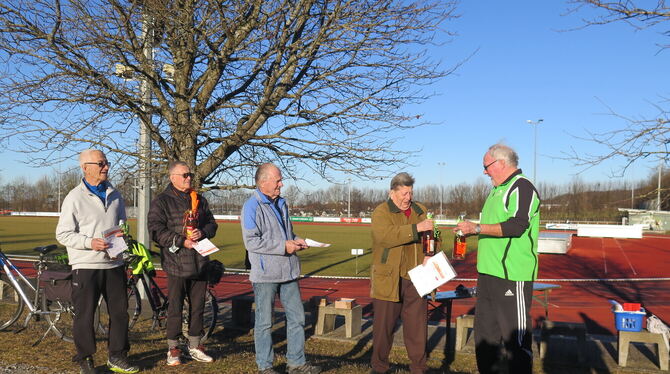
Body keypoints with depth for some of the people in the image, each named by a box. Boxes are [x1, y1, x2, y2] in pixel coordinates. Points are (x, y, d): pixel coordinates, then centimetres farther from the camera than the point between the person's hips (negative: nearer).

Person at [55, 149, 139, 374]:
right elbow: (63, 234, -7)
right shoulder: (75, 198, -5)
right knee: (84, 315, 3)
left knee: (120, 312, 9)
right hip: (86, 265, -5)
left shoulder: (115, 195, 11)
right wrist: (89, 242, -20)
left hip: (114, 264, 5)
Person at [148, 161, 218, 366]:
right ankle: (173, 349, 15)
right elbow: (156, 231, -10)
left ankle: (194, 346, 25)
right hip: (176, 262, -5)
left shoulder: (199, 200, 15)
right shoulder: (161, 201, -2)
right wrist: (181, 241, -17)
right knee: (175, 308, 2)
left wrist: (202, 233, -5)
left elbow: (212, 223, 16)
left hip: (199, 262, 5)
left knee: (198, 306, 12)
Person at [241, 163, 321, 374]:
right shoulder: (252, 206, -11)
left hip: (288, 272, 7)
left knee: (297, 317, 10)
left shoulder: (280, 203, 14)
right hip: (265, 274, -7)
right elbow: (251, 241, -18)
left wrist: (296, 241, 4)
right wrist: (283, 246, -19)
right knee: (264, 323, 5)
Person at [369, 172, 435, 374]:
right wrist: (416, 228, -27)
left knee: (418, 325, 7)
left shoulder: (420, 211, 13)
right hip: (388, 279, -4)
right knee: (383, 325, 7)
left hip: (415, 278, 4)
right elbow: (385, 236, -24)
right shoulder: (381, 212, -5)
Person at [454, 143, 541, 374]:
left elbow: (516, 226, -23)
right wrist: (471, 230, 16)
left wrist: (477, 228, -21)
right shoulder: (497, 190, 19)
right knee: (485, 333, 16)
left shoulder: (522, 188, -11)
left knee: (517, 337, -3)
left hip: (512, 276, -10)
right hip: (488, 273, 10)